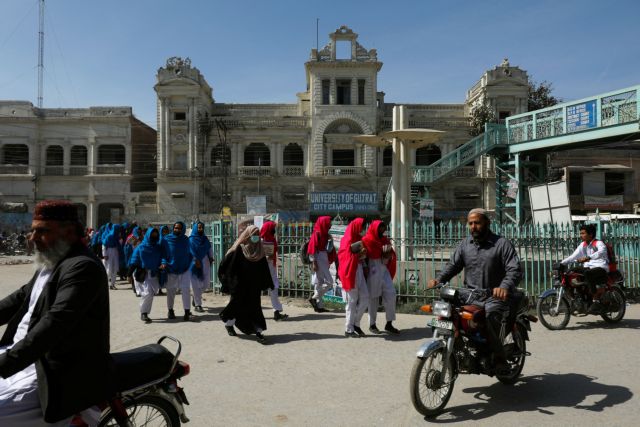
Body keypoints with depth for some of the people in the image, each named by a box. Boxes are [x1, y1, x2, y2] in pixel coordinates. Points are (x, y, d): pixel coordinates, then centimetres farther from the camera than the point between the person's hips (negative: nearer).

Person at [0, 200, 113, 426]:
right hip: (34, 357, 10)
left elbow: (56, 322, -29)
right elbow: (22, 297, 18)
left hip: (58, 376, -10)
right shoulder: (51, 263, 12)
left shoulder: (82, 267, -21)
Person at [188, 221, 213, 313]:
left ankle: (195, 297, 33)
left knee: (206, 283, 8)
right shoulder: (191, 239, -4)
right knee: (196, 284, -3)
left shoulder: (205, 239, 11)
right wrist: (196, 261, -19)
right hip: (195, 264, -5)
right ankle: (198, 305, 5)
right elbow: (191, 252, -10)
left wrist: (211, 258, -1)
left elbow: (210, 249, 13)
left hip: (205, 263, 5)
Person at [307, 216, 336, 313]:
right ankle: (314, 298, -2)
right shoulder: (317, 234, -11)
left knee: (319, 283, 9)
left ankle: (319, 305, 12)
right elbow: (312, 249, -16)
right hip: (319, 261, -9)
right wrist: (314, 263, -19)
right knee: (329, 282, -10)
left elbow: (329, 250, 19)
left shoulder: (325, 234, 13)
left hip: (324, 260, 9)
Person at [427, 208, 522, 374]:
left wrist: (505, 287, -32)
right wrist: (439, 279, -11)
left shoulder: (502, 244, -1)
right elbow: (453, 265, 9)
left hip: (495, 296, -5)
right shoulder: (465, 244, 13)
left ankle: (499, 359, -10)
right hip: (470, 295, 5)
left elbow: (515, 270, -11)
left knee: (487, 320, -31)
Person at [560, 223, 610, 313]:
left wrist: (588, 257, -47)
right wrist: (561, 263, -1)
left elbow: (601, 252, -31)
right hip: (588, 267, 8)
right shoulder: (583, 245, 16)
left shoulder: (599, 243, -7)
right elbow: (573, 256, 13)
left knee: (587, 273, -38)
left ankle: (596, 302, -34)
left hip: (601, 267, -8)